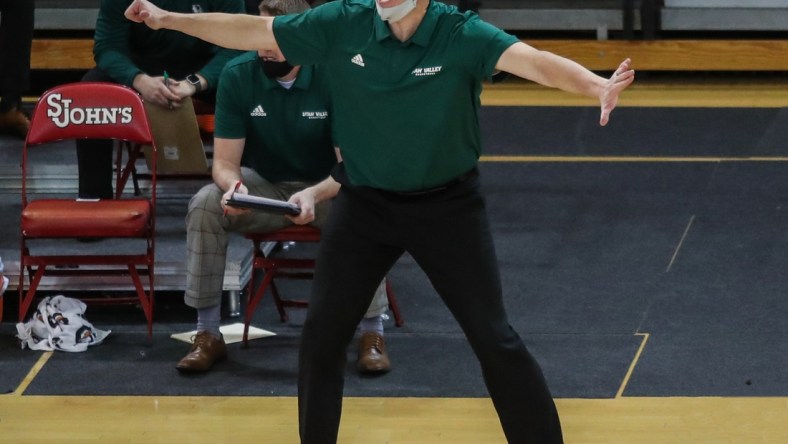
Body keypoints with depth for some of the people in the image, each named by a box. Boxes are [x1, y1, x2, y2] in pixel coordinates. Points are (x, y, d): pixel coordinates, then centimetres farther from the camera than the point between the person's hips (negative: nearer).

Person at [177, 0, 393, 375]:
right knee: (205, 205, -27)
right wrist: (233, 185, -37)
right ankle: (208, 334, -17)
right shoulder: (238, 75, -15)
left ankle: (372, 333, -18)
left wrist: (313, 195, -41)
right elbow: (225, 161, -12)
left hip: (325, 188, -1)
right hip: (263, 185, 2)